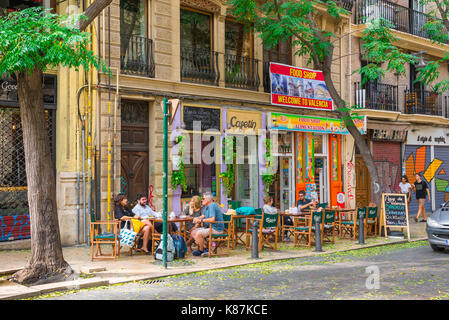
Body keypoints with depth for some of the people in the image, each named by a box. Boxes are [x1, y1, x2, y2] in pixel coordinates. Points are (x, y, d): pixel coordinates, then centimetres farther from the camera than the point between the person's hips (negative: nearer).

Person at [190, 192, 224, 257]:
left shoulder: (212, 206, -19)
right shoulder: (206, 206, 14)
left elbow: (212, 219, -30)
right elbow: (203, 216, 21)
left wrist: (201, 220, -21)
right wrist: (196, 218, -1)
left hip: (216, 229, -11)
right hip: (209, 227, 11)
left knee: (199, 233, -26)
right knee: (193, 232, 6)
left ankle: (201, 250, -4)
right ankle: (204, 248, 0)